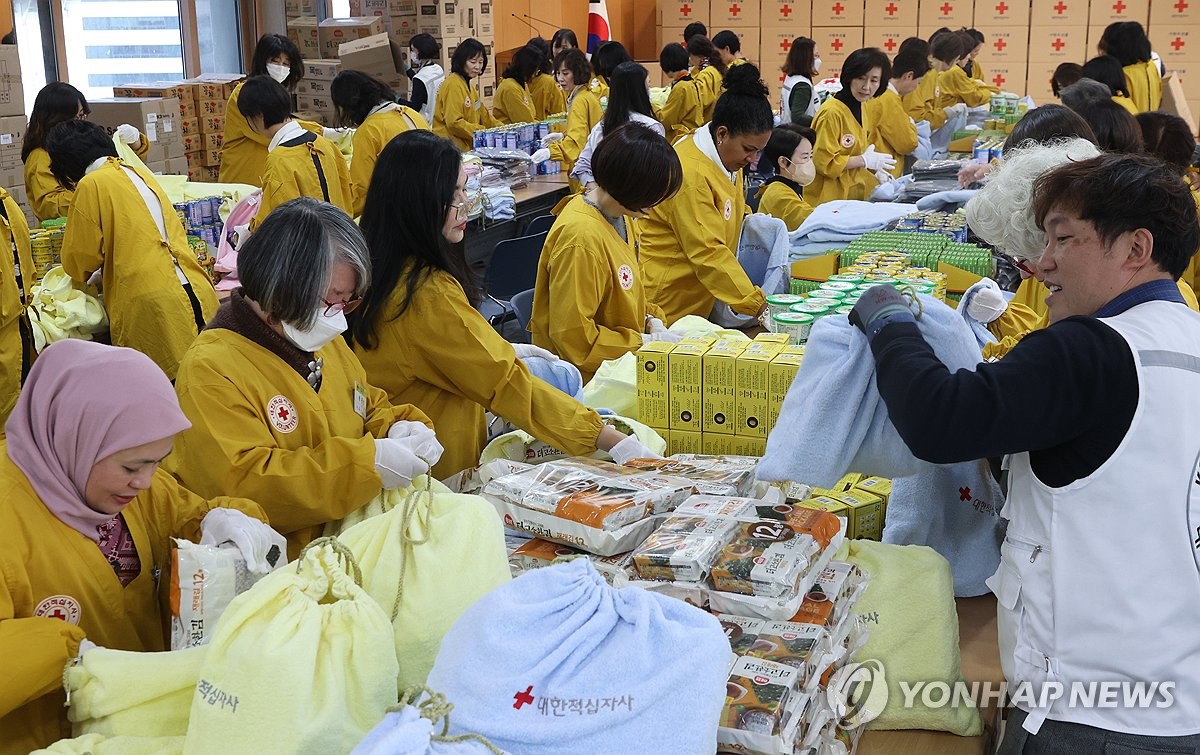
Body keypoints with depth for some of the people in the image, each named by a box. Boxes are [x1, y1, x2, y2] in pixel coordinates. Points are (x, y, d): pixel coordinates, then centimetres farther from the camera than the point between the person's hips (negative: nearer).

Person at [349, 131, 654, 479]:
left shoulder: (378, 267, -1)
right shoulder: (431, 293, -29)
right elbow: (508, 384, -27)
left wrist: (500, 351, 10)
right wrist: (613, 441, -25)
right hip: (441, 462, -9)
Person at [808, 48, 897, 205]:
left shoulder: (860, 107, 11)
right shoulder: (831, 112, -18)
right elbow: (823, 161, -20)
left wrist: (874, 172, 6)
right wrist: (865, 161, -14)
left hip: (853, 196, 9)